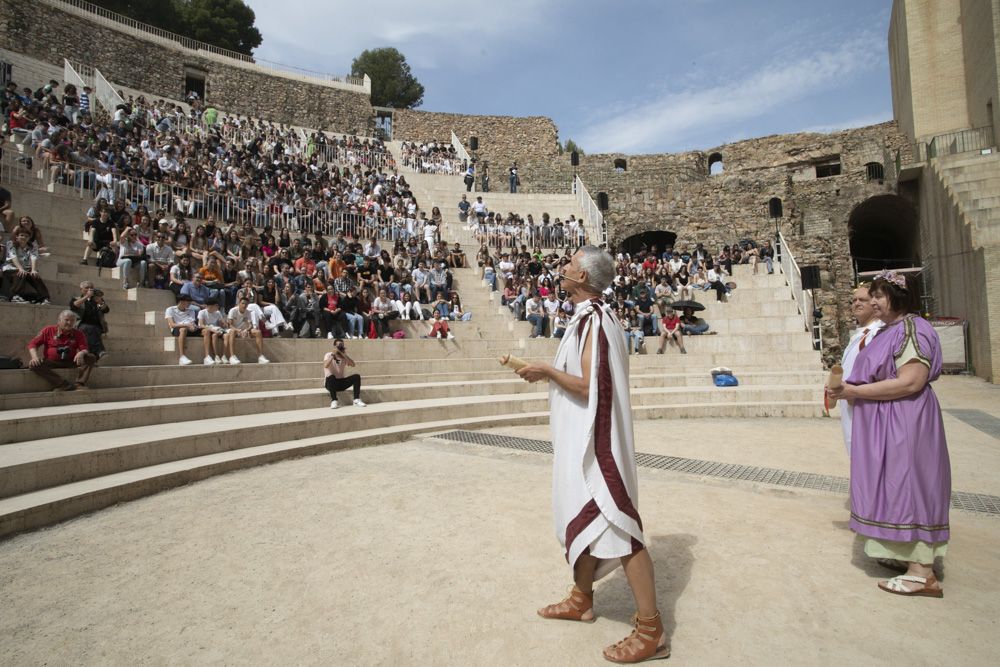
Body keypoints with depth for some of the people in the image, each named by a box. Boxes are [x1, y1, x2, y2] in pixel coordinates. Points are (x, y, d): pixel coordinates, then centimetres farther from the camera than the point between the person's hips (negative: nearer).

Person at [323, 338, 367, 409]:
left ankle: (357, 400, -19)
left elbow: (353, 365, -12)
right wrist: (333, 354, -30)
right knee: (331, 377, -37)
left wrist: (344, 354, -19)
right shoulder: (328, 355, -6)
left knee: (356, 376, -16)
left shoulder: (344, 357, 6)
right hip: (331, 383, -4)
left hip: (341, 382, 4)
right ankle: (334, 401, -30)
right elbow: (325, 365, -27)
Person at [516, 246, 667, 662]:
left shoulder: (593, 320, -18)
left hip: (594, 438, -10)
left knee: (613, 523, -4)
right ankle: (581, 599, 35)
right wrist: (551, 372, 12)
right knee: (582, 516, 19)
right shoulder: (591, 317, 12)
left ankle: (651, 630, 8)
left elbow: (589, 386, -24)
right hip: (582, 437, 10)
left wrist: (548, 372, -13)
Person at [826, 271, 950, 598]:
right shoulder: (889, 331, 14)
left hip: (903, 425, -10)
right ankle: (906, 555, 26)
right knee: (894, 488, 15)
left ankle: (923, 573, 3)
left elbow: (910, 383, -25)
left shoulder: (912, 329, -16)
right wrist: (850, 390, 10)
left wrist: (855, 391, -22)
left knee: (906, 487, -5)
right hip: (883, 424, 10)